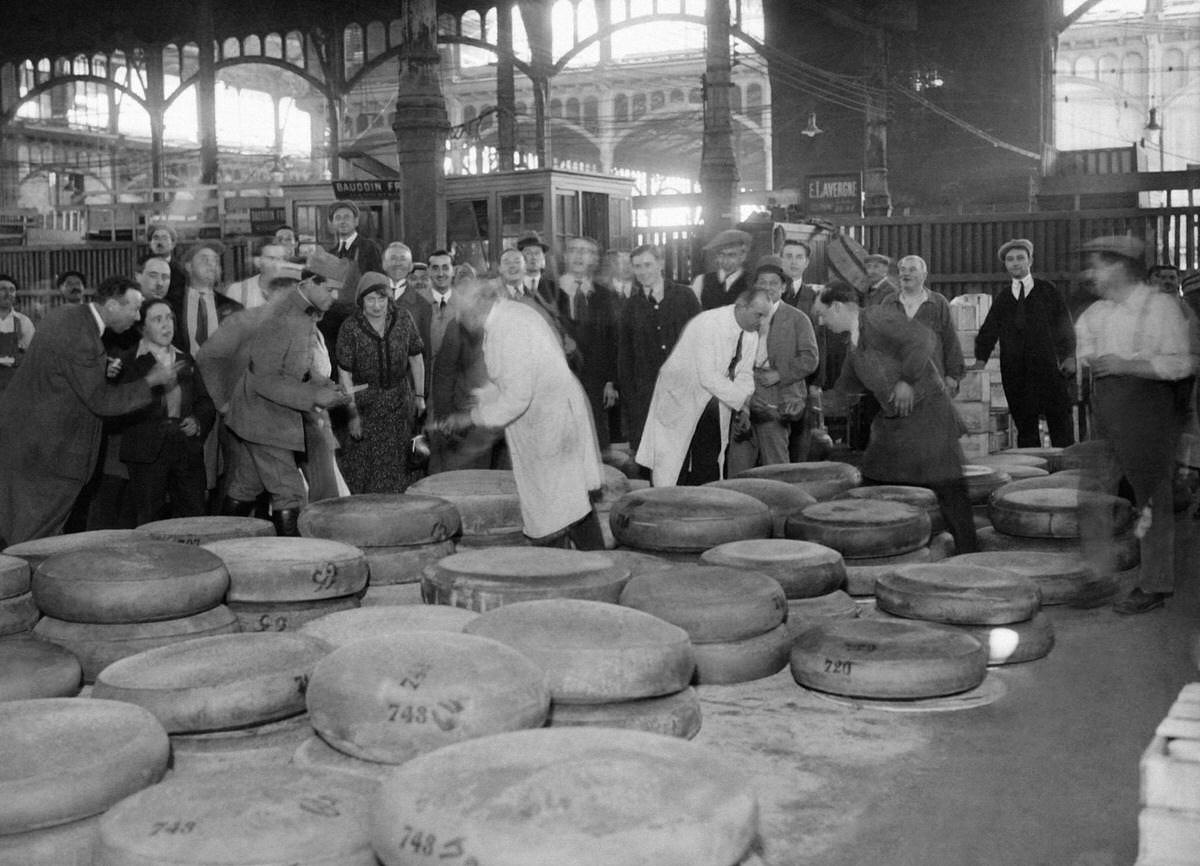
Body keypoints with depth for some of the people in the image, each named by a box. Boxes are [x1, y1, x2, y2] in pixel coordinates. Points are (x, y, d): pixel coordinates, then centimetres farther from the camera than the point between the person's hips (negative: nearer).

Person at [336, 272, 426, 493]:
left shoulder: (402, 318, -8)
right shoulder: (350, 328, -14)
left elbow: (416, 358, 3)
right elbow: (344, 374, -11)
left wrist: (419, 396, 6)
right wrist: (353, 414, -12)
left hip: (400, 399, 2)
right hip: (364, 399, -2)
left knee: (396, 462, 6)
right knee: (361, 462, -1)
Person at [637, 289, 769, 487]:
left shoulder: (750, 335, -2)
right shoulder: (708, 324, -25)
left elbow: (744, 374, 4)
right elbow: (707, 377, -29)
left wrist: (745, 405, -15)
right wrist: (741, 399, -29)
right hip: (681, 399, -6)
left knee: (708, 470, 4)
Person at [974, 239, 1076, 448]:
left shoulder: (1047, 290, 9)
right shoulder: (1002, 299, 16)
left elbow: (1064, 324, 5)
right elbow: (988, 331, 12)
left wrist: (1069, 356, -8)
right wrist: (981, 359, -4)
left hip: (1048, 368, -2)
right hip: (1015, 373, 2)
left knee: (1060, 423, -5)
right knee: (1025, 427, 4)